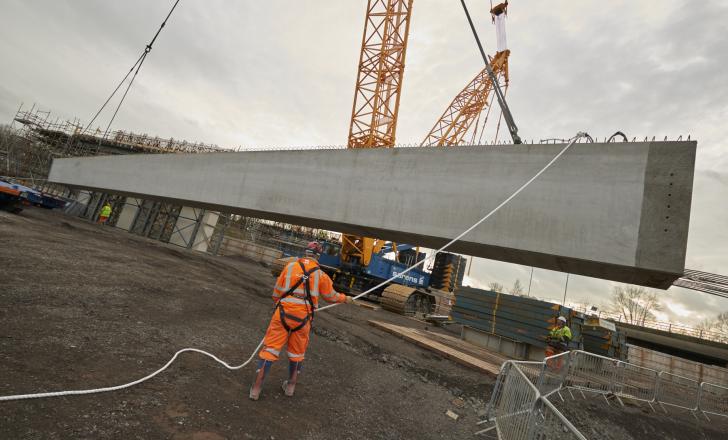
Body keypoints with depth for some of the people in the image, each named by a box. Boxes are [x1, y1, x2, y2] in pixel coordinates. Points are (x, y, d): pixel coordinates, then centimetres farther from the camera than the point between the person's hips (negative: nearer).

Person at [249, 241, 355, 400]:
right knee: (297, 352, 19)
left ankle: (256, 387, 10)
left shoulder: (290, 266, -2)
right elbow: (331, 296, 11)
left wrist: (277, 303, 24)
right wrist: (345, 298, 29)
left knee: (271, 347, 8)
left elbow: (277, 290, 5)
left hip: (283, 313, 0)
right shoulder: (321, 274, -3)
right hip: (303, 317, 1)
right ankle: (290, 386, 33)